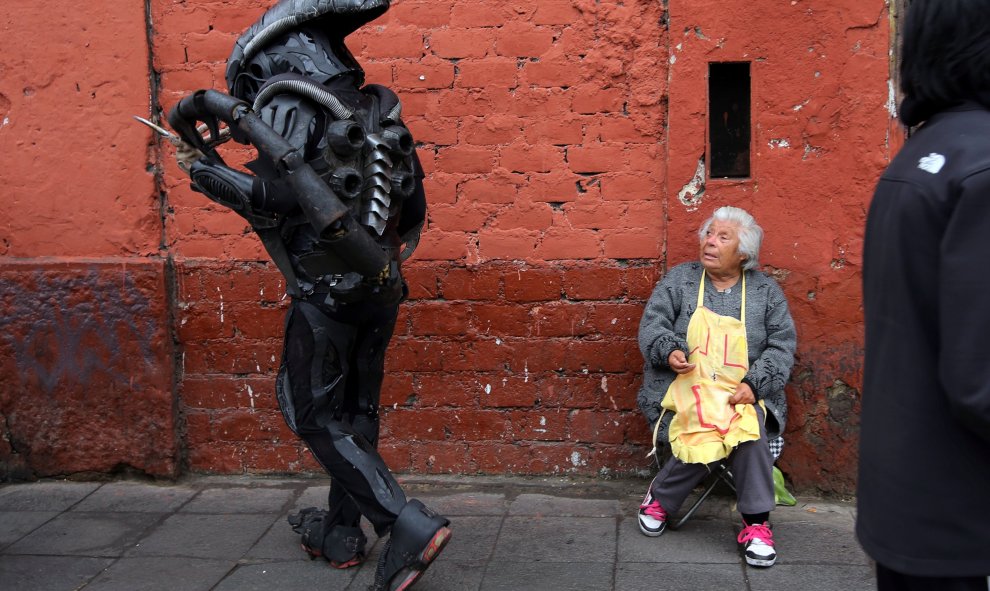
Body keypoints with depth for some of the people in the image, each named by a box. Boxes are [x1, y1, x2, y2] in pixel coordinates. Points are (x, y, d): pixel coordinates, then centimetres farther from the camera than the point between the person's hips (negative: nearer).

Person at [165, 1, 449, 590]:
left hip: (327, 292, -7)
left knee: (314, 415, 3)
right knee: (355, 411, 16)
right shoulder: (375, 112, 12)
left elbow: (277, 198, -20)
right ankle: (341, 534, 29)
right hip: (381, 287, 7)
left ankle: (410, 525, -8)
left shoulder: (287, 106, -9)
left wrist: (207, 172, -6)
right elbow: (413, 209, 12)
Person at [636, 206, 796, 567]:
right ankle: (660, 496, -2)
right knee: (702, 438, -31)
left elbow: (782, 344, 4)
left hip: (743, 393, 1)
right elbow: (651, 324, 5)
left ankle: (756, 524, -17)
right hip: (685, 386, -1)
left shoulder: (766, 291, 11)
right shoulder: (679, 279, 10)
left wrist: (755, 384, -12)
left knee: (750, 430, -32)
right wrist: (669, 351, -18)